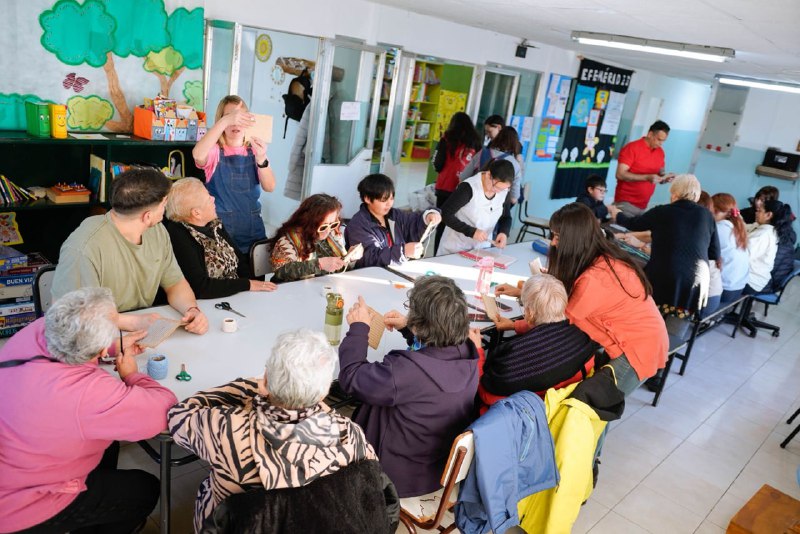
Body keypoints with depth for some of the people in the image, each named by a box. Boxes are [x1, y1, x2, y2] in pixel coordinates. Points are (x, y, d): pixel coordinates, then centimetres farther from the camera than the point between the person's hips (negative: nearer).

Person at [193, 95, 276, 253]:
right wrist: (225, 120, -36)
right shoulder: (215, 151, -4)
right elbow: (198, 155, -29)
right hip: (221, 227, -3)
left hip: (253, 228, 3)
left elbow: (269, 187, -7)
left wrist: (261, 159, -26)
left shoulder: (254, 150, 5)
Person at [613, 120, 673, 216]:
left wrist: (664, 178, -6)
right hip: (626, 203, -5)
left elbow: (659, 174, 19)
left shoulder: (660, 152, 9)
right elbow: (620, 174, -16)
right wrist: (647, 177, -23)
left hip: (643, 206, 6)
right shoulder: (631, 148, -9)